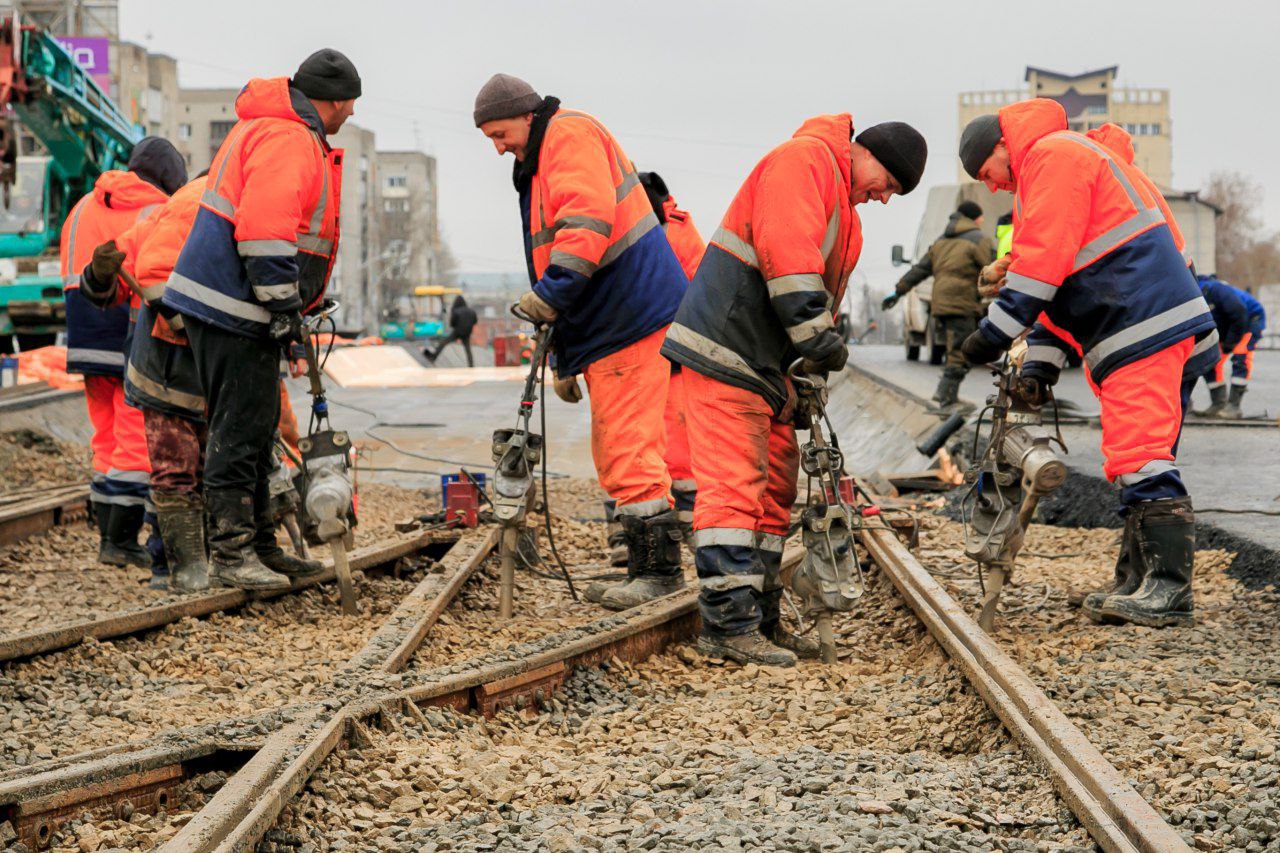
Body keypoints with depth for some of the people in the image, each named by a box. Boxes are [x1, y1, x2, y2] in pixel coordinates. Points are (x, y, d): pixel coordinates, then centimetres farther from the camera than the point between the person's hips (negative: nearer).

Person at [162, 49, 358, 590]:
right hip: (233, 306, -11)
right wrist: (285, 306, -22)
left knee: (256, 425, 15)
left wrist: (289, 304, 24)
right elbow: (264, 226, -26)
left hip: (240, 307, 11)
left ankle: (258, 545, 22)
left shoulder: (267, 129, 20)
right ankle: (230, 554, -5)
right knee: (239, 429, -8)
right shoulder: (287, 139, -16)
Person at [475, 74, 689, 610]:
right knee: (614, 454, 11)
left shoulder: (570, 135, -7)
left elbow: (588, 221, -23)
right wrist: (564, 358, 29)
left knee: (628, 450, -11)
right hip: (605, 330, 11)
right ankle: (645, 566, 14)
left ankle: (659, 569, -9)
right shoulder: (540, 161, 26)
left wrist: (549, 295, -25)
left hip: (634, 314, -11)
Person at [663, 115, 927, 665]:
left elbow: (824, 293, 24)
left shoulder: (846, 216, 24)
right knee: (735, 486, -13)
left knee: (774, 490, 12)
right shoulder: (803, 158, -8)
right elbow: (786, 248, -22)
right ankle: (730, 626, -14)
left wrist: (809, 373, 11)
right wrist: (818, 336, -23)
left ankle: (762, 623, 18)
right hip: (725, 350, -11)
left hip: (764, 364, 11)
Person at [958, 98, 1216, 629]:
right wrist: (1040, 363, 17)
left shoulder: (1053, 154, -4)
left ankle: (1168, 588, -17)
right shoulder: (1050, 171, 29)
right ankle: (1139, 583, 13)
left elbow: (1044, 258, -14)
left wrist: (996, 331, -10)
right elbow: (1060, 284, 27)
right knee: (1136, 458, 11)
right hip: (1143, 337, 11)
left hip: (1149, 328, -11)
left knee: (1140, 456, -15)